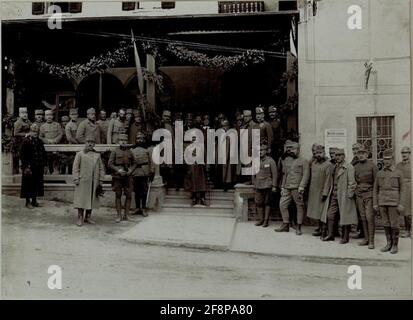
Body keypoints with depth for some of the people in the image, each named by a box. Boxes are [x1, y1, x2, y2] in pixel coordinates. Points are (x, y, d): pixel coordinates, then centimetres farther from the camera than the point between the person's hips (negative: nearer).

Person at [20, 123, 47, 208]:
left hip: (38, 167, 6)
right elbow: (22, 155, -13)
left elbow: (43, 154, 17)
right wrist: (26, 166, -18)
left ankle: (34, 201, 20)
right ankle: (28, 202, 11)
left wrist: (43, 163, 6)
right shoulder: (26, 141, -9)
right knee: (29, 184, 1)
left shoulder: (39, 141, 11)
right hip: (29, 167, -6)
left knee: (37, 184, 10)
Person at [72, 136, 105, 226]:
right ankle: (80, 218, 3)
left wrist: (101, 180, 5)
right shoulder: (80, 154, 3)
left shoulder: (97, 155, 11)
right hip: (83, 181, -3)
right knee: (81, 199, -3)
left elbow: (101, 168, 12)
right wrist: (76, 179, -8)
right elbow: (75, 168, 0)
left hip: (94, 182, 3)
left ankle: (88, 217, 18)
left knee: (92, 199, 8)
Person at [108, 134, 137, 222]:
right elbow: (110, 163, -2)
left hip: (128, 177, 2)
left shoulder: (129, 152, 10)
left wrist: (131, 170, -3)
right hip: (117, 177, -2)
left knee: (128, 196, -1)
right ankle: (119, 215, 8)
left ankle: (126, 215, 8)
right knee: (118, 196, 3)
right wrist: (118, 170, -14)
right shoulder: (114, 152, 2)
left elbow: (134, 163, 15)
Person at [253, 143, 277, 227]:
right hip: (258, 186, 5)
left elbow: (275, 175, -6)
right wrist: (254, 183, 16)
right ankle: (261, 219, 15)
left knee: (266, 203, 2)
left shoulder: (270, 161, -6)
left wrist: (274, 186, -9)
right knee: (258, 203, 5)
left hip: (267, 186, -4)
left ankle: (266, 220, 10)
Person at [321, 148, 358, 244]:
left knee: (345, 217, 0)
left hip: (344, 197, -7)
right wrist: (329, 193, 13)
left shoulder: (349, 167, -6)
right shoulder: (334, 167, 16)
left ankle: (345, 237, 10)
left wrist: (349, 195, -14)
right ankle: (330, 235, 16)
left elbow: (352, 183, -10)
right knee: (330, 215, 6)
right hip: (333, 196, 7)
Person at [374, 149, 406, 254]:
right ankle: (389, 244, 17)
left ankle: (395, 245, 9)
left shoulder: (398, 173, -1)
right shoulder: (379, 174, 9)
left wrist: (401, 204, -10)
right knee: (386, 224, 8)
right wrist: (375, 204, 4)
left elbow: (402, 190, -2)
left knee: (394, 225, 0)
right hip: (382, 203, 3)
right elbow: (375, 190, 11)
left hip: (394, 203, -3)